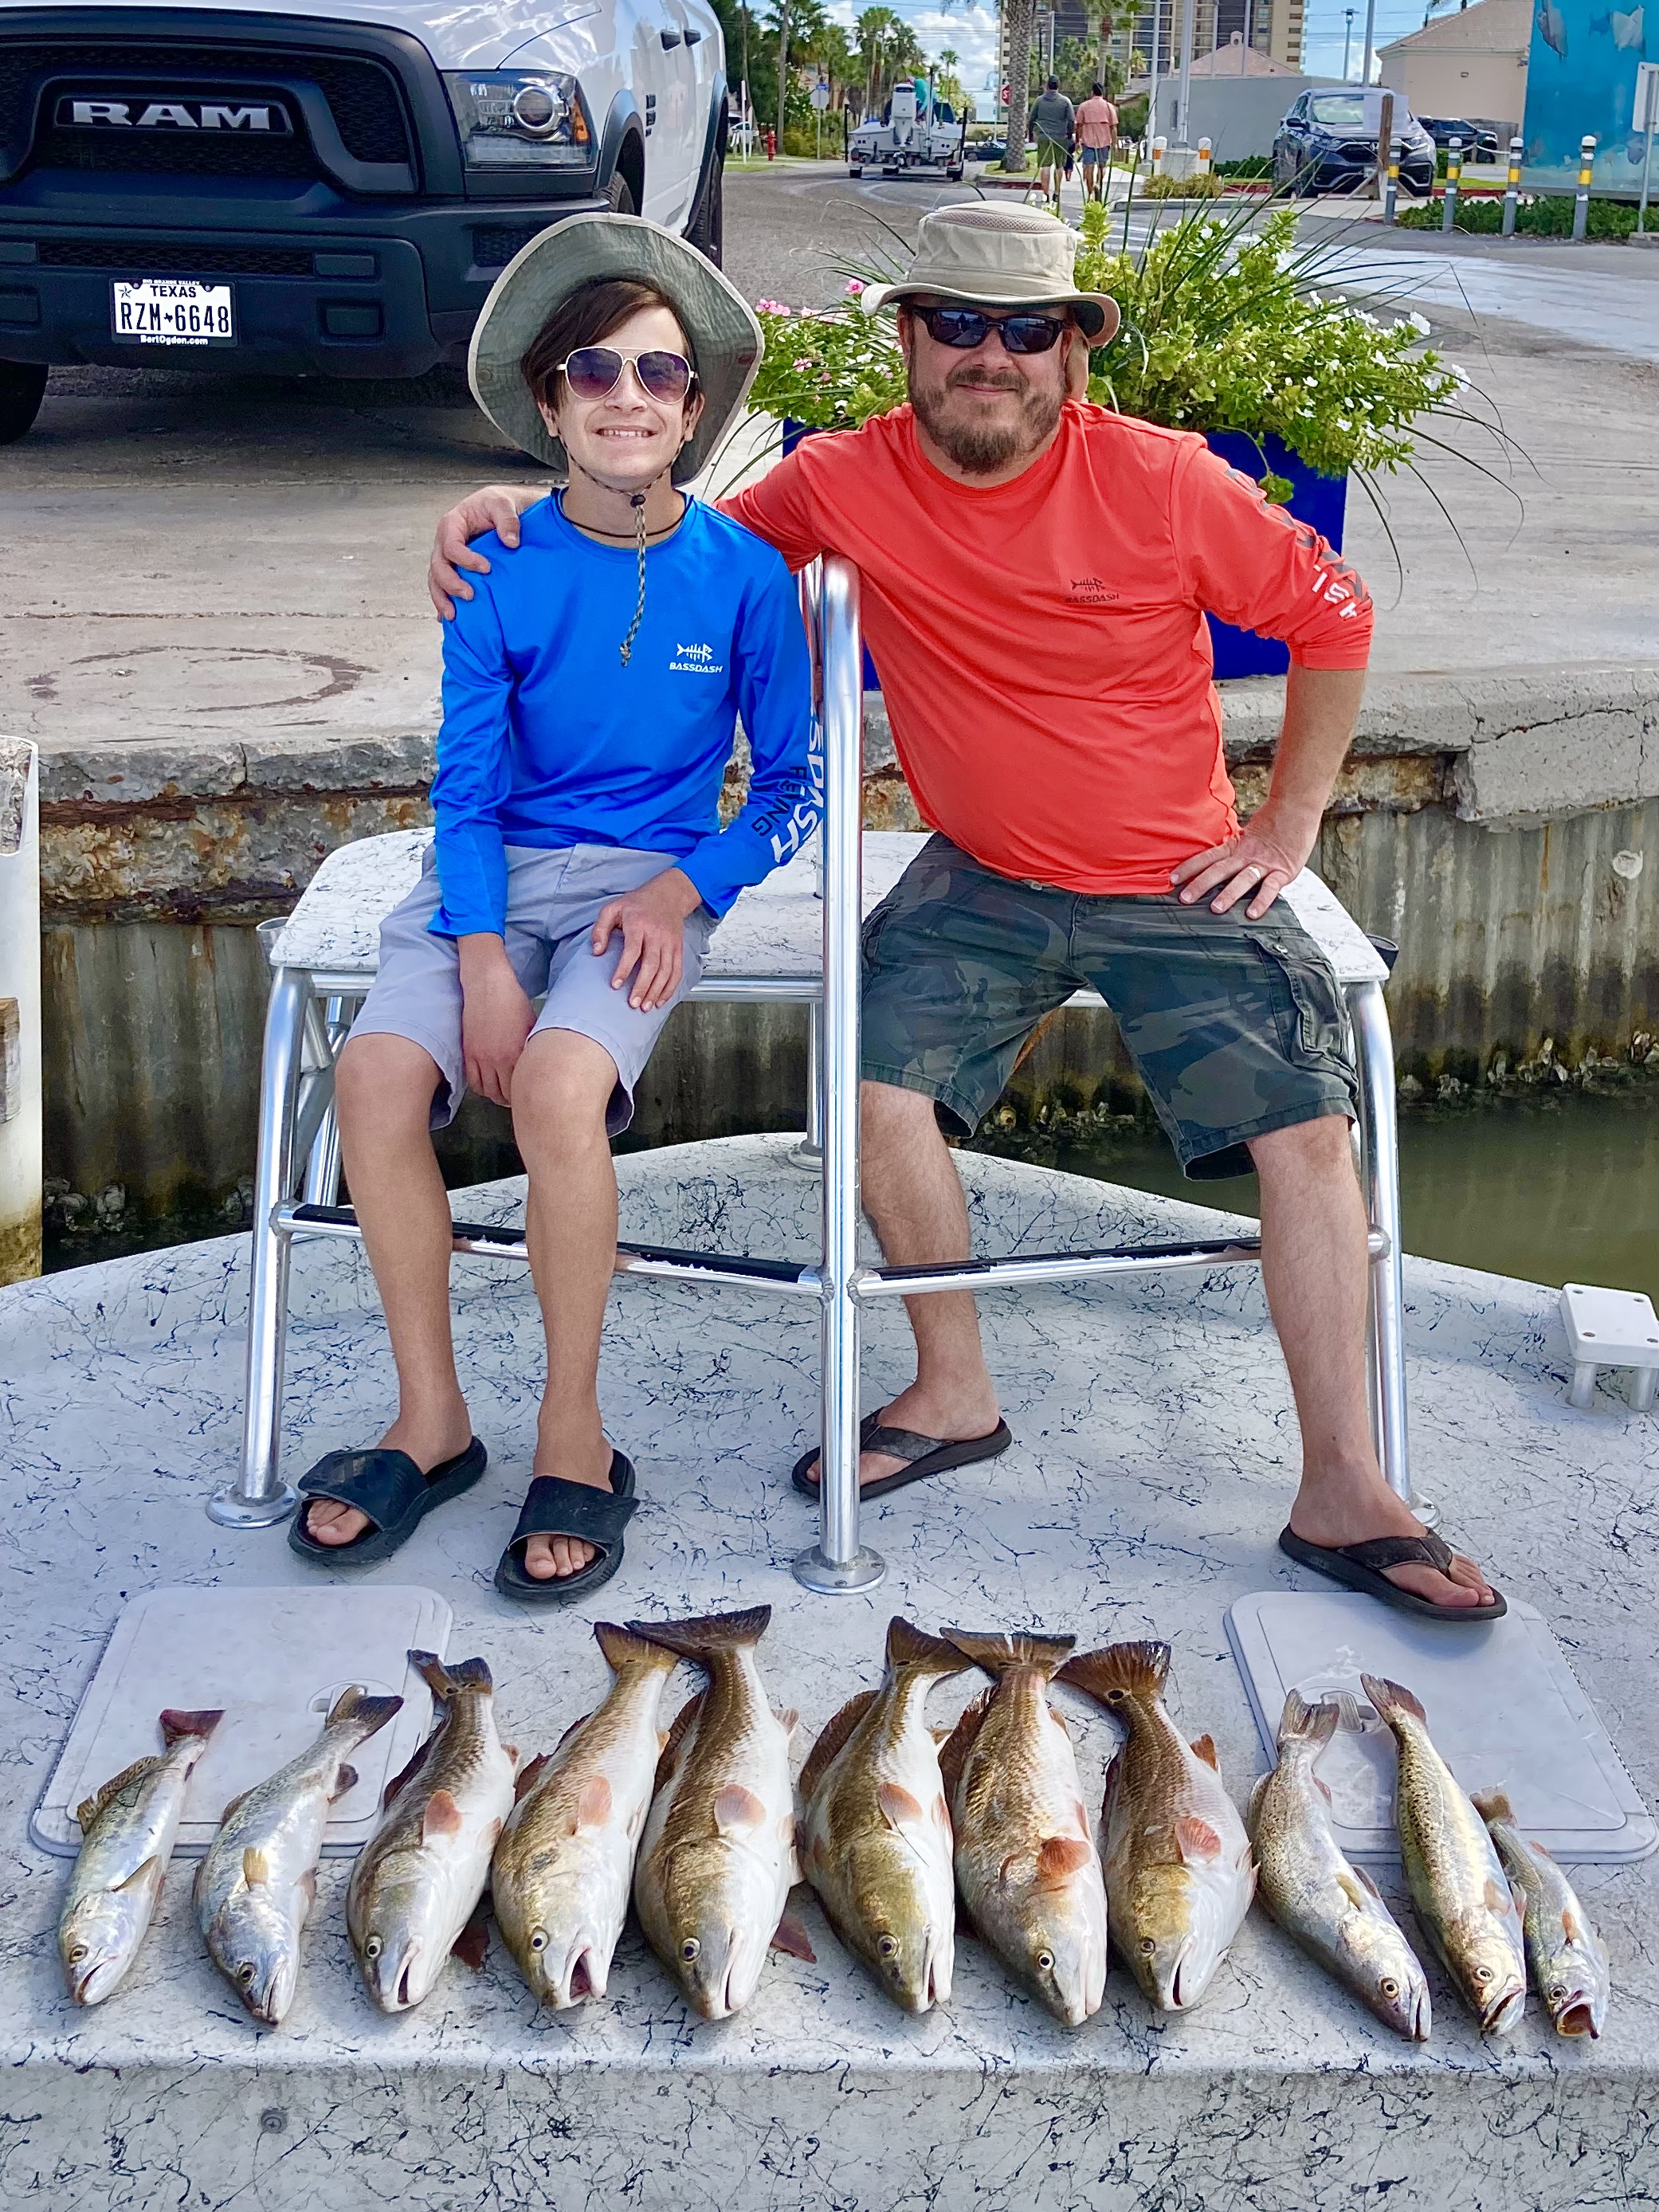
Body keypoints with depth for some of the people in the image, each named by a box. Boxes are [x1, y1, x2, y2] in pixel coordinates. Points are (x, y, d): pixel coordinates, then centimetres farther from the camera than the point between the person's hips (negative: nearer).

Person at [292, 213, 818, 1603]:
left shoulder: (743, 574, -2)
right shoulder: (503, 571, 1)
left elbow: (794, 782, 5)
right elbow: (467, 783, 1)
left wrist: (682, 890, -13)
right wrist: (483, 962, -14)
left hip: (652, 880, -2)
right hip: (496, 873, 3)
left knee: (558, 1083, -32)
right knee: (379, 1070, -25)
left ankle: (574, 1435, -13)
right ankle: (432, 1419, -7)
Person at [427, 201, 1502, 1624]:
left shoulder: (1162, 481, -12)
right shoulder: (847, 482, -6)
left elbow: (1332, 619, 0)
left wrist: (1288, 826, -1)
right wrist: (518, 508, -9)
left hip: (1180, 881, -1)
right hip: (983, 877, 1)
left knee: (1308, 1132, -13)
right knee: (884, 1086, -21)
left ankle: (1343, 1496, -2)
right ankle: (955, 1396, 2)